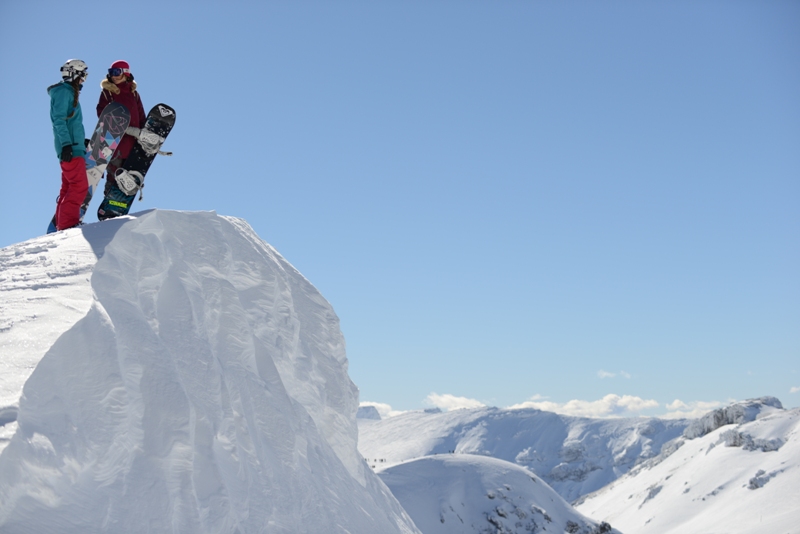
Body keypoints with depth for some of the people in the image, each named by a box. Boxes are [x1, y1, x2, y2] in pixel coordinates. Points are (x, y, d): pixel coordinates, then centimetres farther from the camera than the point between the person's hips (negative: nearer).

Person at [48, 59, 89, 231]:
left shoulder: (69, 93, 23)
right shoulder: (63, 91, -6)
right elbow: (59, 120, -16)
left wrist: (81, 139, 26)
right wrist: (66, 143, -24)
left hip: (74, 147, 10)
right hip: (70, 148, -10)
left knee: (69, 187, 9)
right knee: (80, 186, -14)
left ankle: (62, 223, 10)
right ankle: (68, 223, -16)